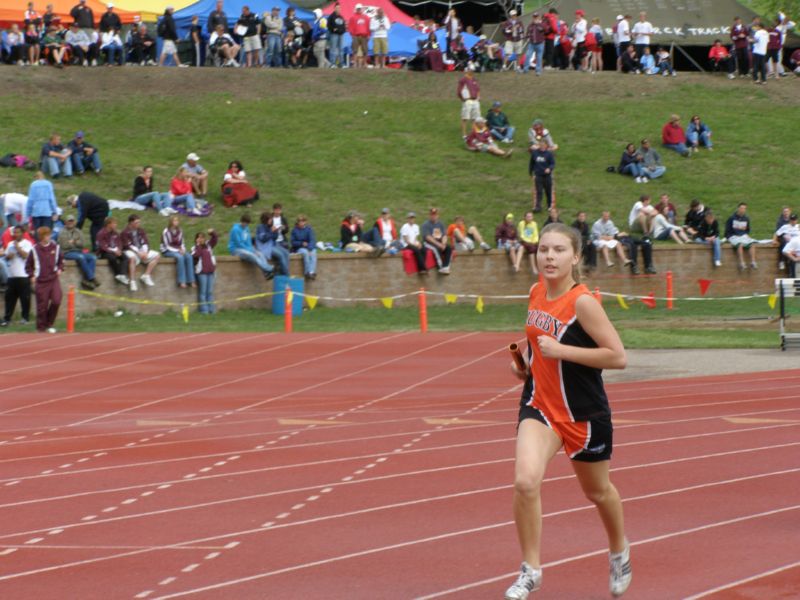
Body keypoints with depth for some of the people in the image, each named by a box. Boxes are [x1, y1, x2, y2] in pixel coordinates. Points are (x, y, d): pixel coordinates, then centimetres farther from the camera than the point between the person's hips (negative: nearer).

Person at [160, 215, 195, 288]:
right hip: (167, 251, -5)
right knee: (180, 257, -35)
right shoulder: (166, 232, -12)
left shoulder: (180, 231, 5)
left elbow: (182, 244, 13)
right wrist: (178, 251, -19)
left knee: (188, 256, -25)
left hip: (178, 250, 5)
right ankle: (182, 281, -35)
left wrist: (183, 250, -9)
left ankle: (191, 280, -28)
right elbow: (166, 246, -13)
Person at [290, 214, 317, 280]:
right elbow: (293, 242, 2)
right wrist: (301, 243, -16)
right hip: (299, 248, -1)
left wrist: (309, 248, -27)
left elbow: (312, 240, -9)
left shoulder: (309, 229, 0)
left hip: (310, 248, 1)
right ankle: (307, 272, -35)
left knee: (313, 253, -33)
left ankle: (311, 272, -44)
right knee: (305, 252, -35)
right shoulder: (294, 230, 1)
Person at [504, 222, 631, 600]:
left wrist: (562, 351, -26)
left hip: (584, 413, -4)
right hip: (539, 406, 4)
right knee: (525, 481, -21)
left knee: (597, 491, 18)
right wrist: (526, 361, 4)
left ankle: (619, 551, 49)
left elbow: (617, 356, -23)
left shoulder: (583, 303, -20)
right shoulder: (536, 293, 0)